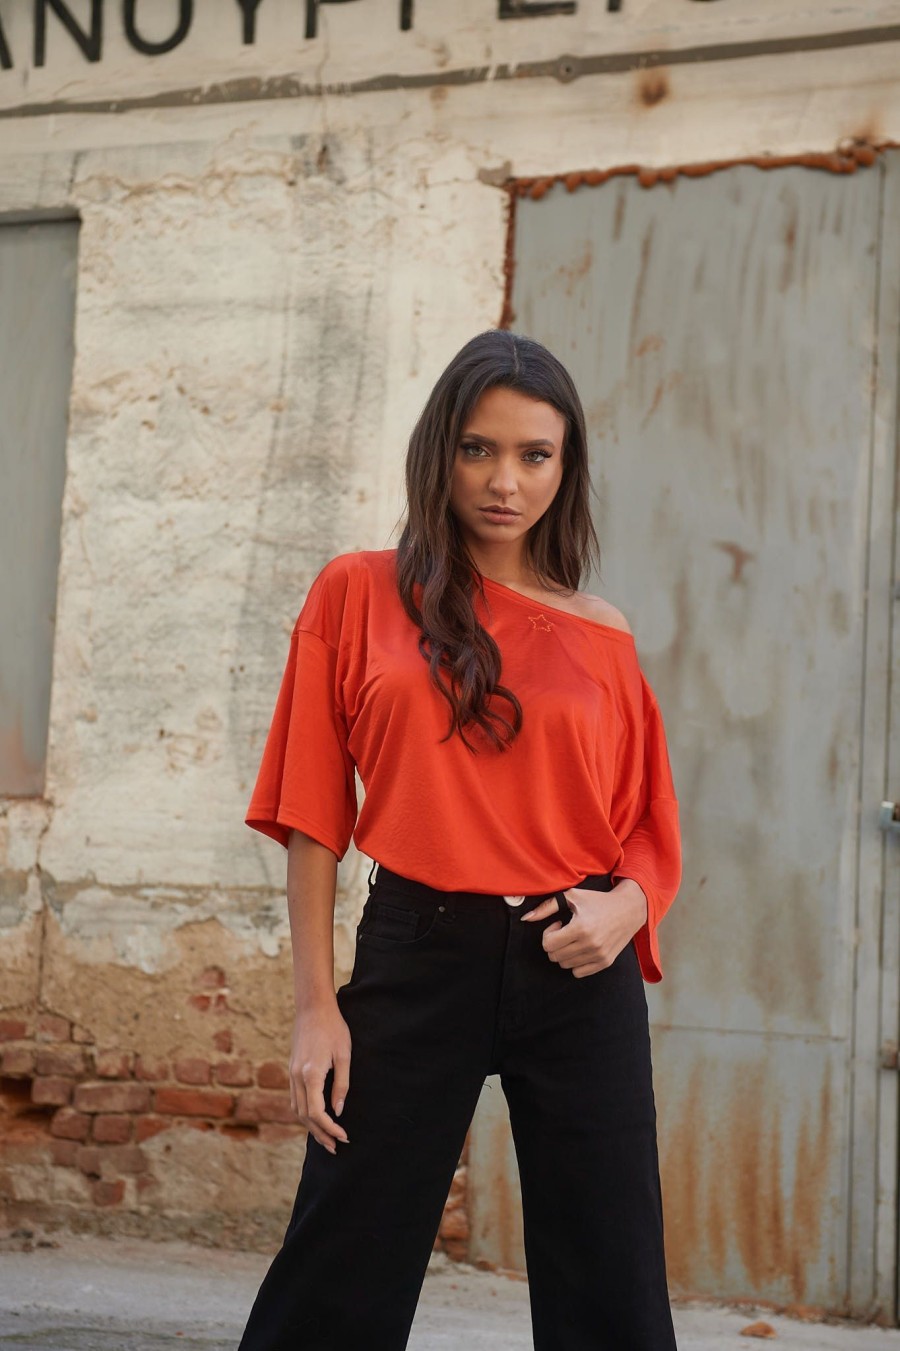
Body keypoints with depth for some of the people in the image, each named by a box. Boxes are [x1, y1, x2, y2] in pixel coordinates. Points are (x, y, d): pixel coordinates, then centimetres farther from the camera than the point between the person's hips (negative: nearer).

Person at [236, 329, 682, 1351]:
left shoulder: (600, 640, 7)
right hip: (417, 956, -1)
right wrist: (315, 1006, -4)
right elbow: (313, 818, 2)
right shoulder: (358, 596, 3)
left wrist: (624, 906, -10)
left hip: (576, 968, 2)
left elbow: (649, 830, 12)